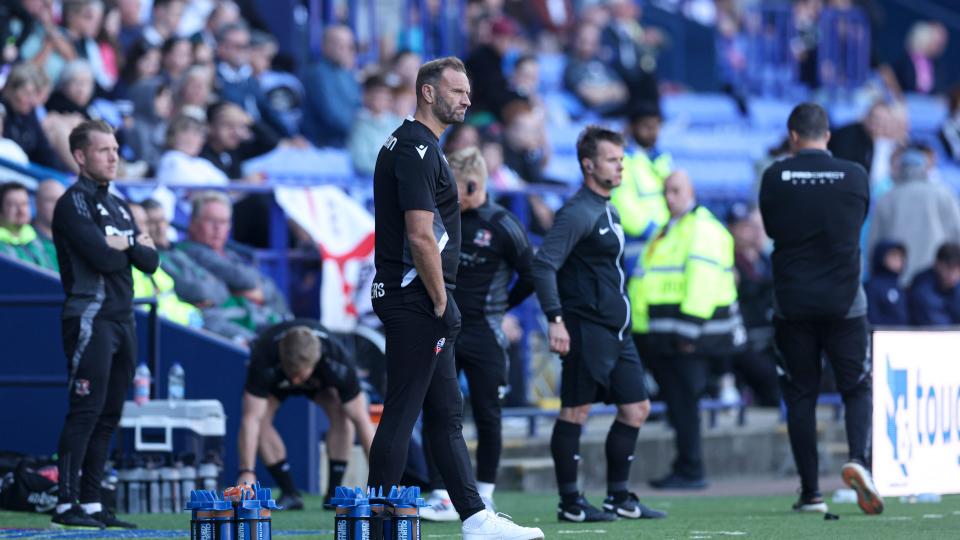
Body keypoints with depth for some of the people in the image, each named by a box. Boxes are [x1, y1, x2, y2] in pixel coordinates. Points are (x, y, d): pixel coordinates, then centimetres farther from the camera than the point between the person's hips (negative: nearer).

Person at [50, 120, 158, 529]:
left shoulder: (119, 208, 20)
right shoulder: (73, 203, -6)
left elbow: (150, 261, 12)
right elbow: (101, 257, -18)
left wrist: (124, 244, -4)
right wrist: (135, 245, 0)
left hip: (122, 322, 8)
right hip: (90, 319, -8)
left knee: (109, 416, 7)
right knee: (85, 411, -13)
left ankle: (91, 503, 10)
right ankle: (65, 504, -14)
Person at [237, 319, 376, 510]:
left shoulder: (338, 363, -42)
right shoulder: (263, 361, -45)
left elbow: (361, 420, -36)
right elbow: (251, 418, -46)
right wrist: (247, 471, -55)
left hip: (320, 378, 0)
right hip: (275, 383, 0)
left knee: (341, 413, -25)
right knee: (262, 417, -25)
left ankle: (334, 494, -14)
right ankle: (291, 494, -13)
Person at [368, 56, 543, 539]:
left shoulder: (407, 145, 18)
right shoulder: (417, 149, -15)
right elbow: (421, 235, -21)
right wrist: (441, 302, -16)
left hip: (419, 302, 11)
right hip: (416, 300, -11)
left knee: (447, 413, 12)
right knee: (401, 413, -8)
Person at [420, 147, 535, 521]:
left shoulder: (503, 226, -11)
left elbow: (531, 276, -2)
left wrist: (501, 305, 7)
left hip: (483, 336, -4)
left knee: (487, 417, 5)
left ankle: (484, 496, 18)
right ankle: (441, 497, -5)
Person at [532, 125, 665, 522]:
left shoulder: (608, 212, 17)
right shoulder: (578, 213, -12)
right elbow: (543, 264, -19)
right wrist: (555, 319, -25)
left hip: (615, 332, 10)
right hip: (587, 328, -10)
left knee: (637, 407, 9)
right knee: (576, 410, -5)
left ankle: (619, 499, 16)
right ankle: (570, 502, -1)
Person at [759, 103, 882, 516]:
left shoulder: (775, 177, -5)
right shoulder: (855, 176, -3)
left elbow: (770, 229, 8)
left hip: (792, 302, 0)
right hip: (845, 302, 0)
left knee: (800, 396, 7)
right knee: (857, 388, 8)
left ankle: (810, 492, 5)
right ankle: (859, 458, -19)